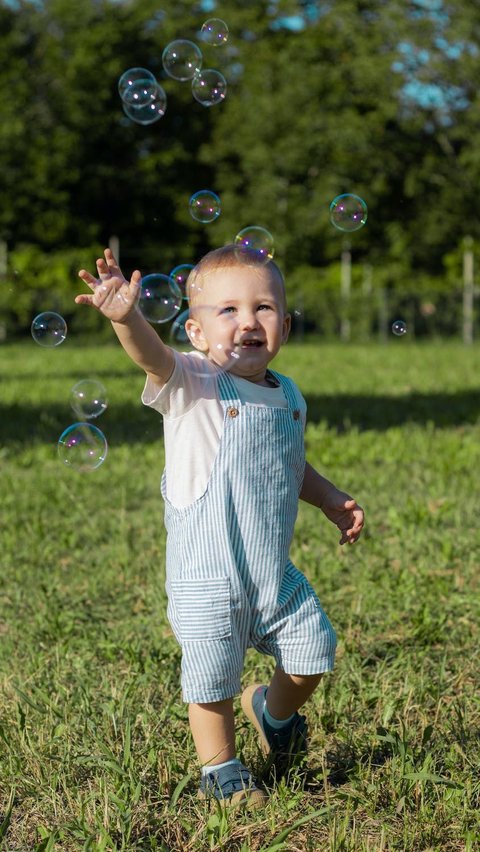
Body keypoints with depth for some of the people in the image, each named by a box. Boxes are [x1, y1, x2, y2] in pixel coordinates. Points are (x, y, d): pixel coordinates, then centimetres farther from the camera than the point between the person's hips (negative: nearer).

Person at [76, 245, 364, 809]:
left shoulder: (287, 395, 6)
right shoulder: (193, 384, -14)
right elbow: (154, 356, -37)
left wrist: (331, 502, 16)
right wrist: (126, 317, -56)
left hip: (276, 571, 5)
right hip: (207, 575, -5)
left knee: (312, 653, 12)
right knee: (212, 678, 3)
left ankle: (273, 709, 43)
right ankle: (220, 770, 27)